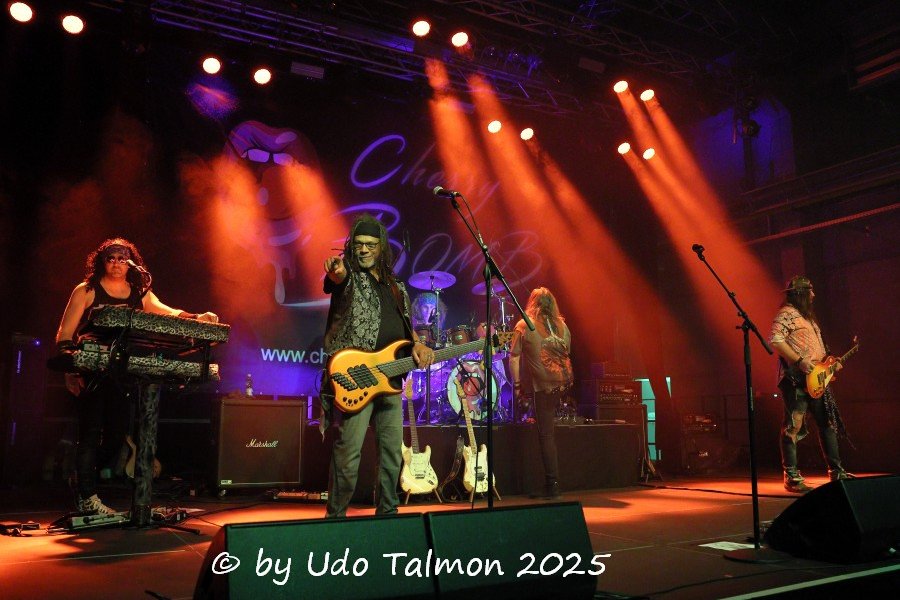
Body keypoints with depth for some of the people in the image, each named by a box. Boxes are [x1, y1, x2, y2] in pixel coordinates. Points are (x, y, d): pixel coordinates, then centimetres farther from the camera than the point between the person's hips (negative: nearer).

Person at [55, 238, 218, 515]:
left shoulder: (141, 294, 10)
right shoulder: (86, 291, 1)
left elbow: (166, 312, -6)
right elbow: (64, 335, -2)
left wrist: (196, 318, -25)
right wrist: (69, 371, -14)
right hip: (92, 373, -3)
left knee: (119, 432, 1)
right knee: (91, 432, -6)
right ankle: (87, 498, 1)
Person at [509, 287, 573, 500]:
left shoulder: (524, 325, 1)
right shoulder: (562, 325, 13)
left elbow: (514, 357, -2)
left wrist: (517, 385, 2)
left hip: (545, 386, -4)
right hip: (566, 382, 4)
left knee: (546, 435, 0)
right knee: (547, 430, 24)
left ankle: (553, 486, 1)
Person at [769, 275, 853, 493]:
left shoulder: (807, 316, 25)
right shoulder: (787, 313, -6)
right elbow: (775, 339, -20)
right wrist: (799, 361, -24)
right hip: (796, 378, -10)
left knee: (828, 422, 12)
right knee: (793, 426, -8)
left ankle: (836, 471, 21)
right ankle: (792, 477, -5)